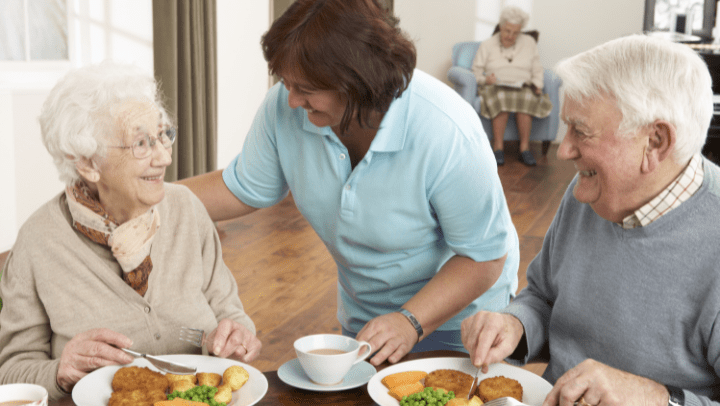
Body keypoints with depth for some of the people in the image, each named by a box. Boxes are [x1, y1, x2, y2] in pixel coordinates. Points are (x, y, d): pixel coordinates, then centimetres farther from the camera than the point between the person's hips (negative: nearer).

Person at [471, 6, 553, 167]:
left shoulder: (529, 43, 18)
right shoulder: (487, 45, 14)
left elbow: (537, 70, 14)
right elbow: (476, 70, 7)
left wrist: (537, 85, -5)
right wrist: (485, 79, -15)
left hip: (523, 88, 1)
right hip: (495, 87, -1)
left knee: (527, 99, -37)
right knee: (501, 98, -39)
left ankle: (525, 148, -33)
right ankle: (498, 147, -34)